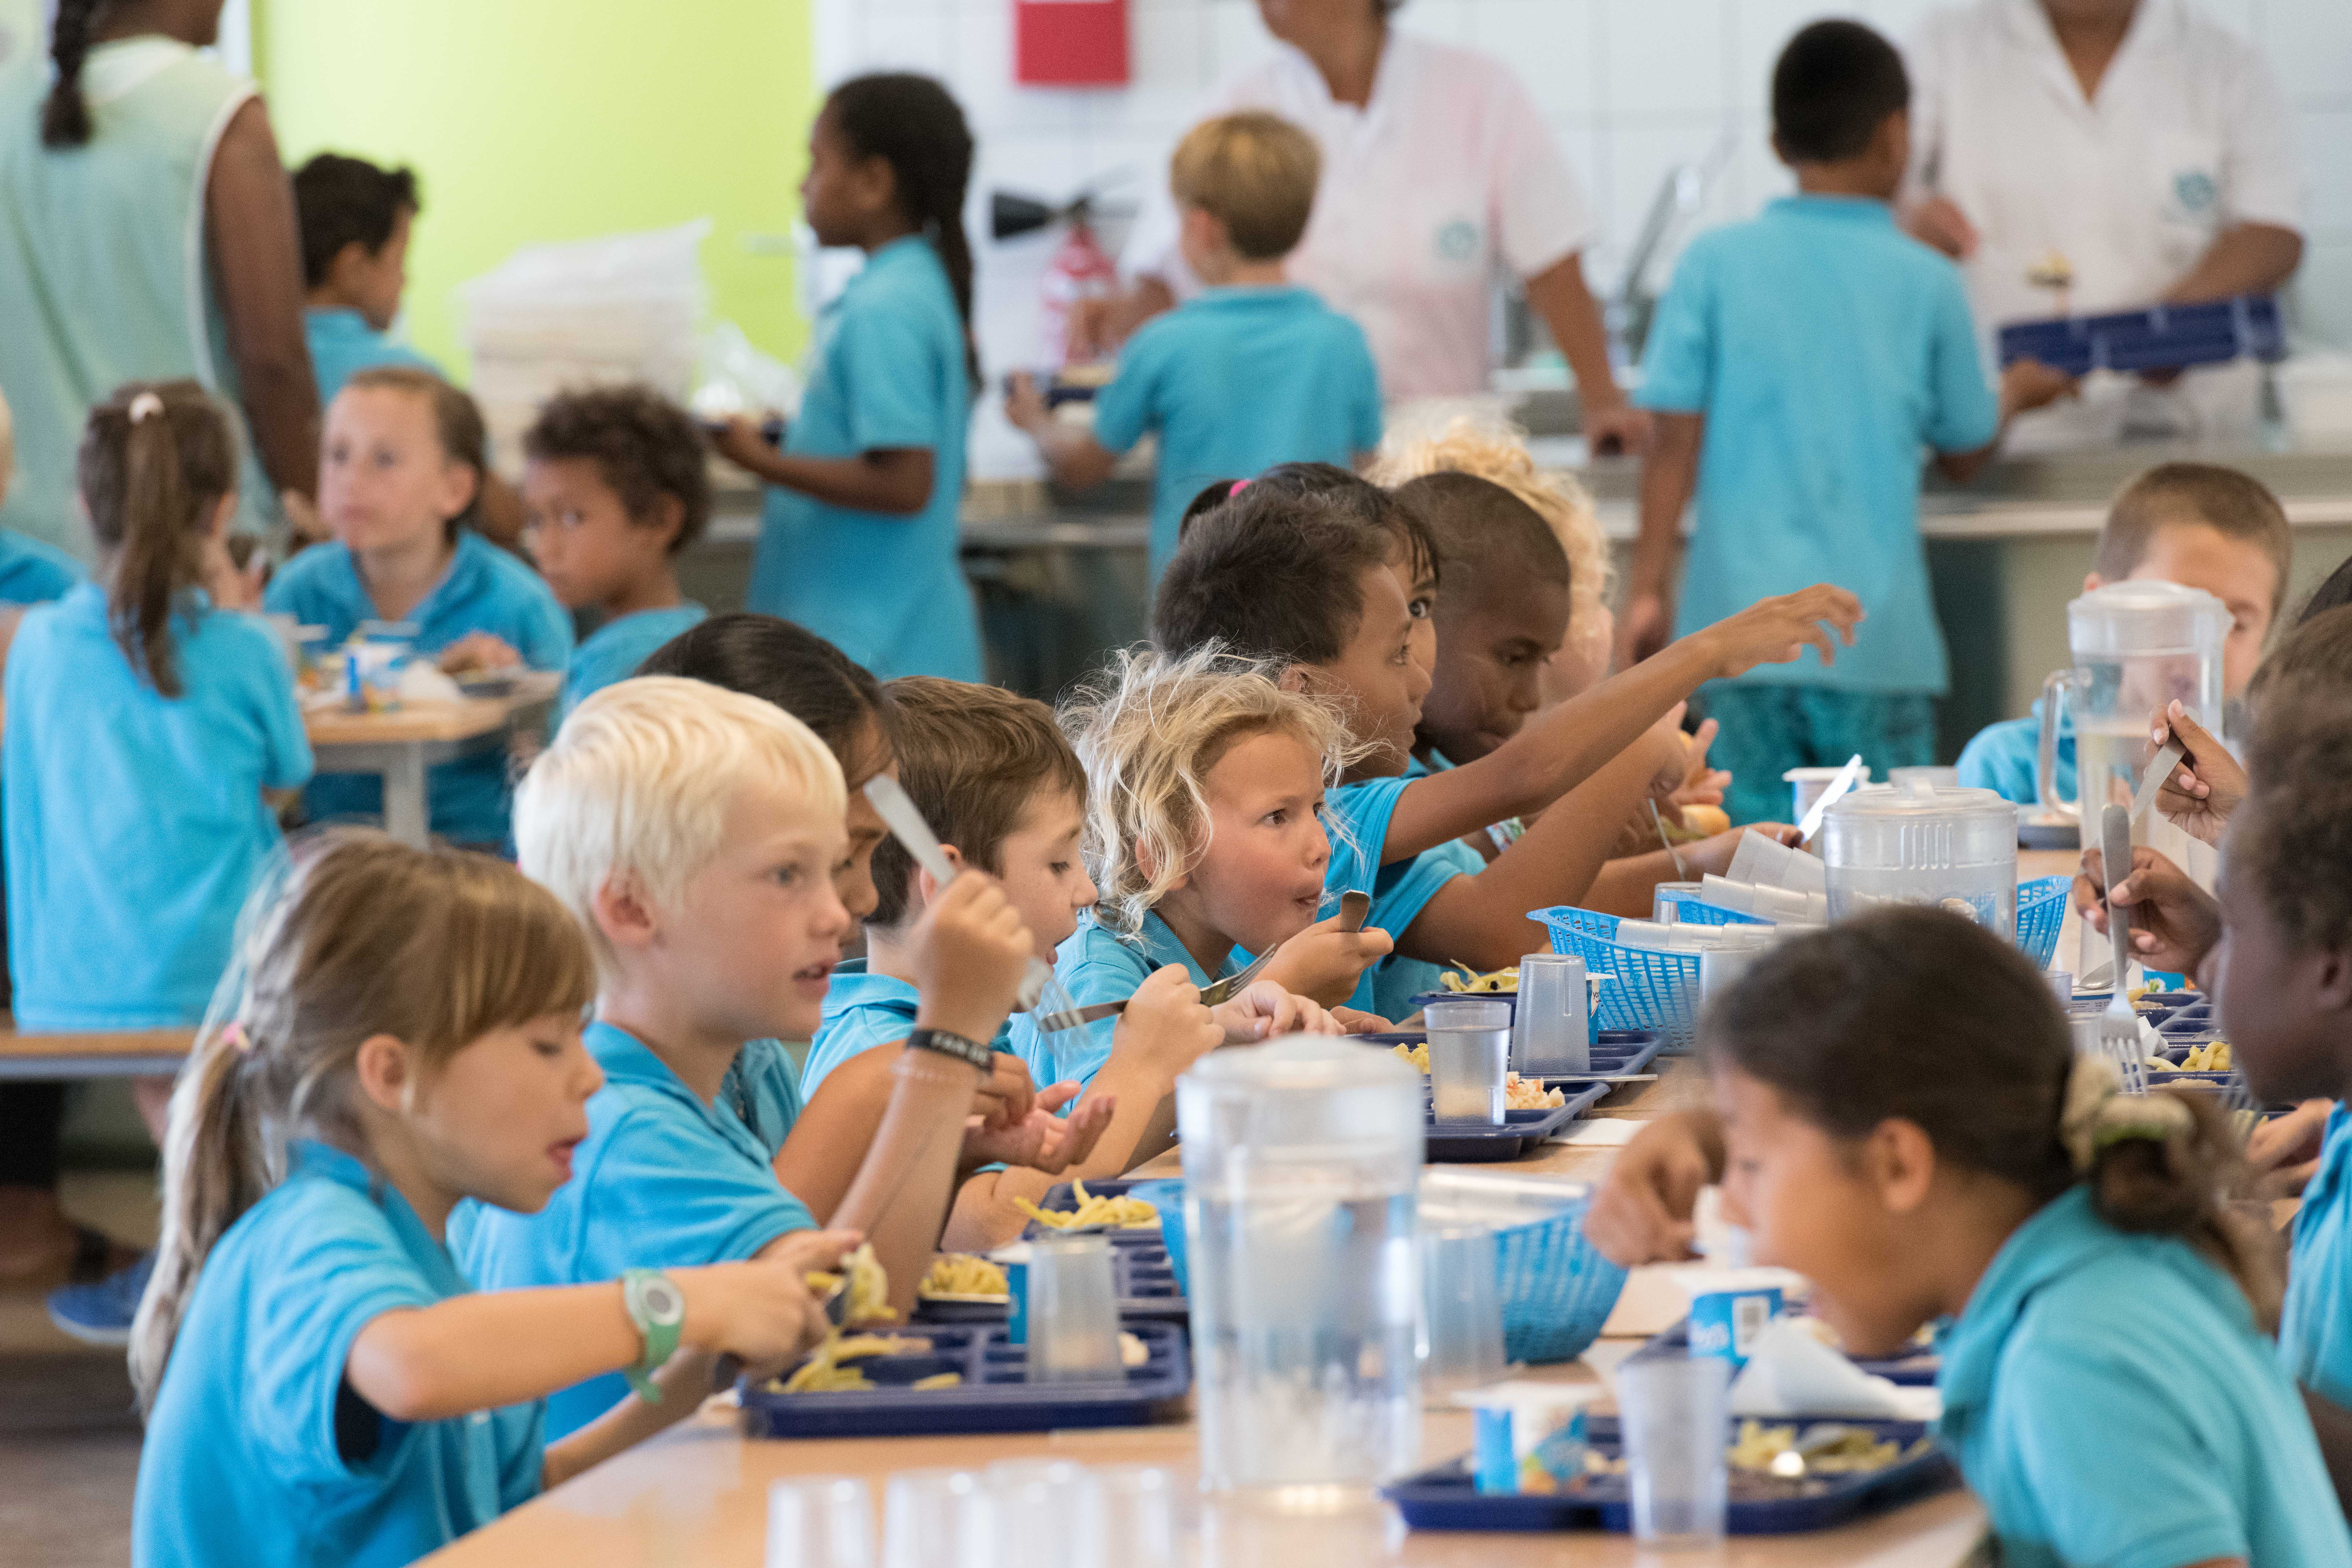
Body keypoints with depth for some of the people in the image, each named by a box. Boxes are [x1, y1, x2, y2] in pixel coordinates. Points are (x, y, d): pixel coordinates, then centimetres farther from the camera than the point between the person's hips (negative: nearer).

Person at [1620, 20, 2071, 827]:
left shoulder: (1715, 264, 0)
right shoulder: (1927, 283, 1)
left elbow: (1677, 442, -2)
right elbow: (1964, 452, 13)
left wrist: (1648, 587, 4)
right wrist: (2014, 392, 34)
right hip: (1877, 636, -1)